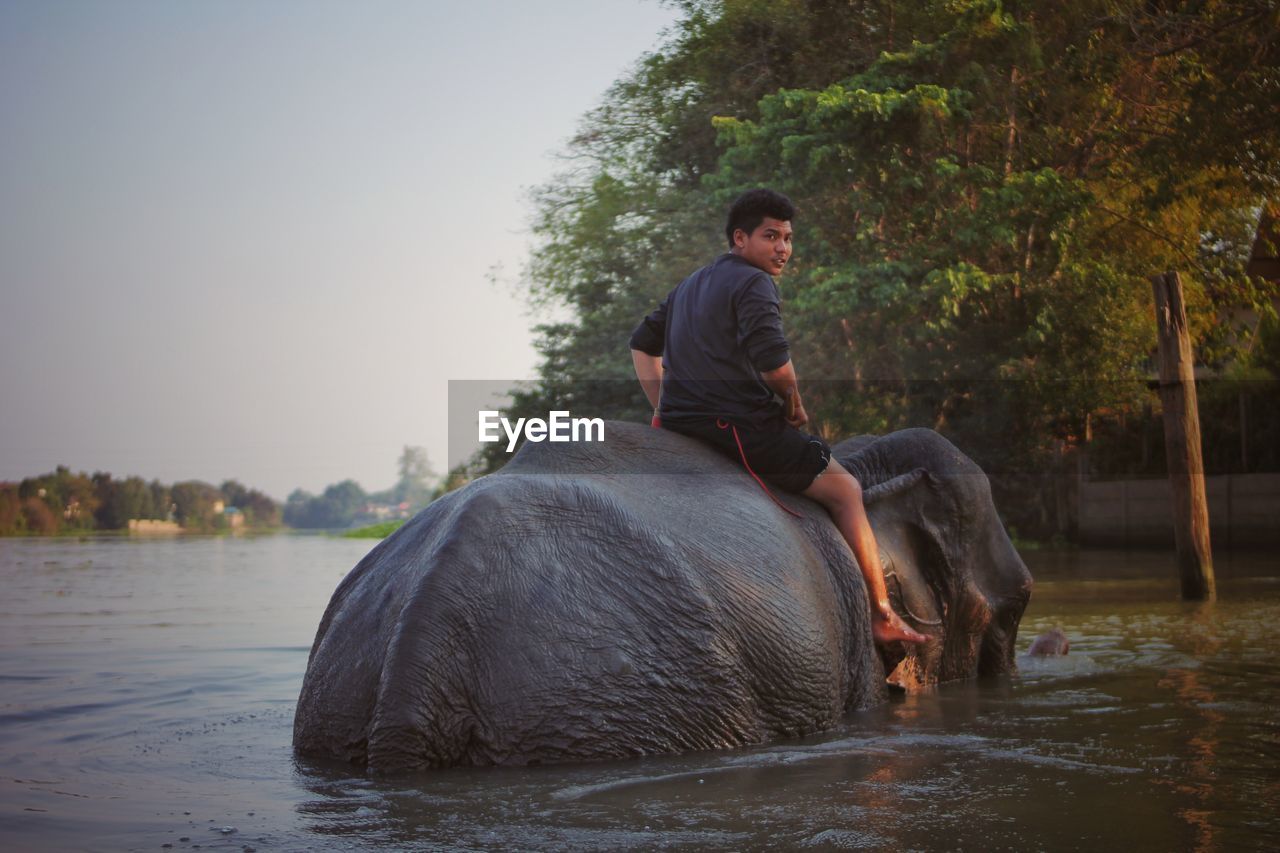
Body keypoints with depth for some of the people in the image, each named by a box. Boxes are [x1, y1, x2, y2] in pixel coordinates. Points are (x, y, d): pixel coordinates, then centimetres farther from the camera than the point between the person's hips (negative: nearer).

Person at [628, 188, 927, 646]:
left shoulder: (690, 285, 20)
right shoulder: (753, 283, -9)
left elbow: (642, 342, 26)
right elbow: (774, 364, -22)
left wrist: (663, 408, 23)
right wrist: (794, 406, -3)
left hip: (679, 421, 9)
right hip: (740, 425, -9)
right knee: (845, 489, 3)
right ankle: (882, 616, 2)